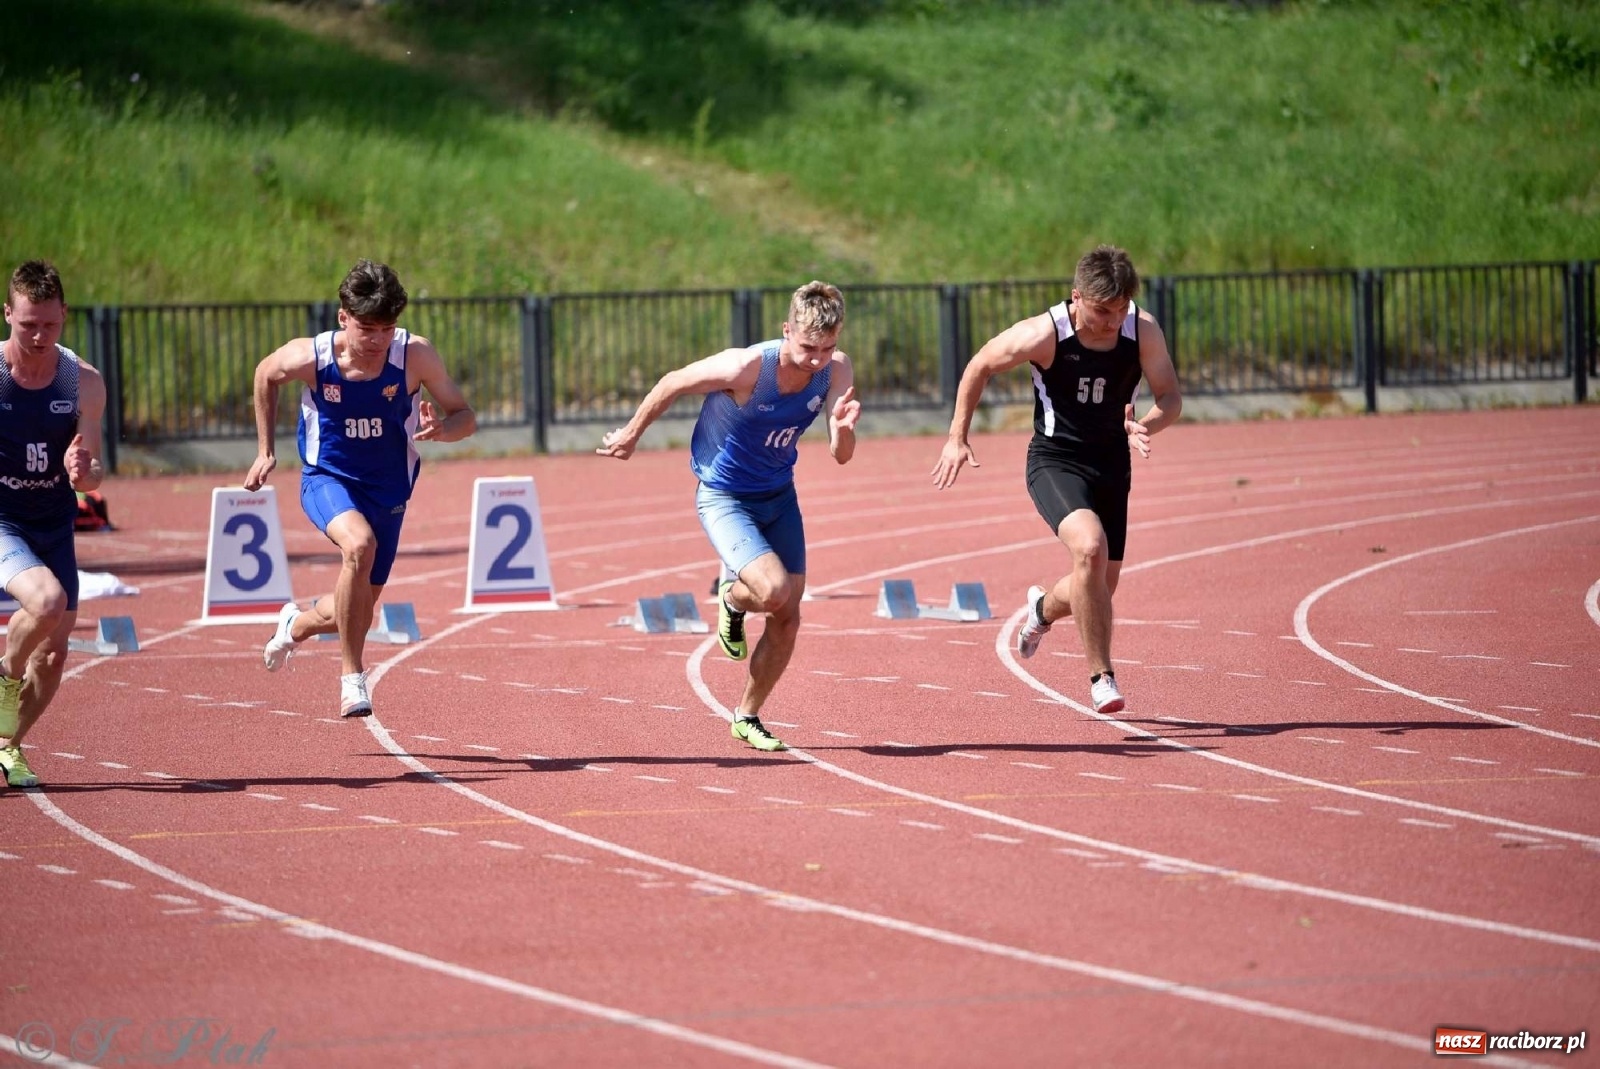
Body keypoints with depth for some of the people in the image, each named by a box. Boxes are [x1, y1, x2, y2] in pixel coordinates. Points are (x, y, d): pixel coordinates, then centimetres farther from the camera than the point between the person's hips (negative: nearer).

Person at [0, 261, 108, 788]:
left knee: (54, 653, 6)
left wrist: (84, 471, -24)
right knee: (47, 600, -31)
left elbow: (94, 476, -3)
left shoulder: (84, 383, -6)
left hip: (55, 527, 4)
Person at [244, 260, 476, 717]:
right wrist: (265, 451, 4)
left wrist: (441, 429, -36)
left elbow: (465, 417, -13)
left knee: (356, 612, 14)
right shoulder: (311, 358, -21)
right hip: (328, 478, -3)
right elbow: (266, 374, 2)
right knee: (359, 544, -36)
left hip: (387, 490, 3)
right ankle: (351, 678, -23)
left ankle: (295, 625, 51)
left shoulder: (415, 355, -21)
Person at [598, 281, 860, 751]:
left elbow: (840, 455, -17)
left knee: (787, 618, 6)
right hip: (724, 497, -5)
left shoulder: (836, 372, -16)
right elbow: (673, 383, -14)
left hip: (779, 496, 5)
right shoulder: (745, 368, -31)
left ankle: (748, 717, 28)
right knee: (774, 589, -26)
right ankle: (732, 599, 11)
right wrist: (631, 434, 0)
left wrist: (844, 426, -41)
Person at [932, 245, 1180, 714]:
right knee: (1090, 547, -31)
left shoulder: (1143, 331, -15)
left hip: (1112, 464, 4)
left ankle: (1042, 609, 50)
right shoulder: (1045, 335, -21)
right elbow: (979, 367, -6)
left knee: (1099, 589, 12)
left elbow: (1171, 396, -10)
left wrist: (1146, 425, -33)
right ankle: (1101, 676, -23)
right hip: (1055, 460, -4)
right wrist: (957, 439, -4)